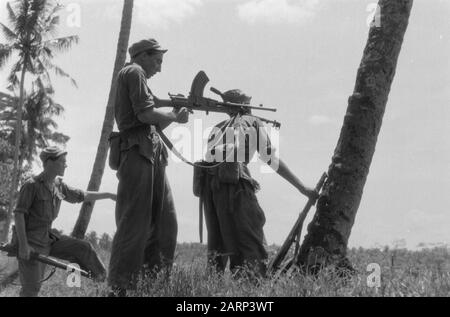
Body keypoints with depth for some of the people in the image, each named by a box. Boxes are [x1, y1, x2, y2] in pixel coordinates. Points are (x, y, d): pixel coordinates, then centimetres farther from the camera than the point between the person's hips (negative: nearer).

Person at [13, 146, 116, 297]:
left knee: (83, 248, -1)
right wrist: (23, 245, -24)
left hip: (48, 238, 7)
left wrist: (109, 195, 17)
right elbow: (18, 213, -18)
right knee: (31, 288, -7)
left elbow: (82, 196, 19)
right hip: (30, 241, -7)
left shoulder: (59, 185, 7)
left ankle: (106, 279, 13)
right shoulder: (31, 185, -15)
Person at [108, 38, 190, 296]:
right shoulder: (134, 72, -1)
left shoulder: (137, 77, 27)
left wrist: (174, 113, 12)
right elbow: (145, 113, -14)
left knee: (165, 221, 8)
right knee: (134, 224, -10)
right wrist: (175, 116, 1)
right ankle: (119, 288, -8)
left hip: (152, 155, 10)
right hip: (138, 152, -10)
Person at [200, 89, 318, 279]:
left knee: (217, 238, 14)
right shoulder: (252, 122, 19)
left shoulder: (217, 127, 31)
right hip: (233, 178, -5)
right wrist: (302, 187, 15)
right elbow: (271, 159, 13)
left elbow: (209, 154, 18)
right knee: (250, 239, -4)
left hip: (207, 178, 5)